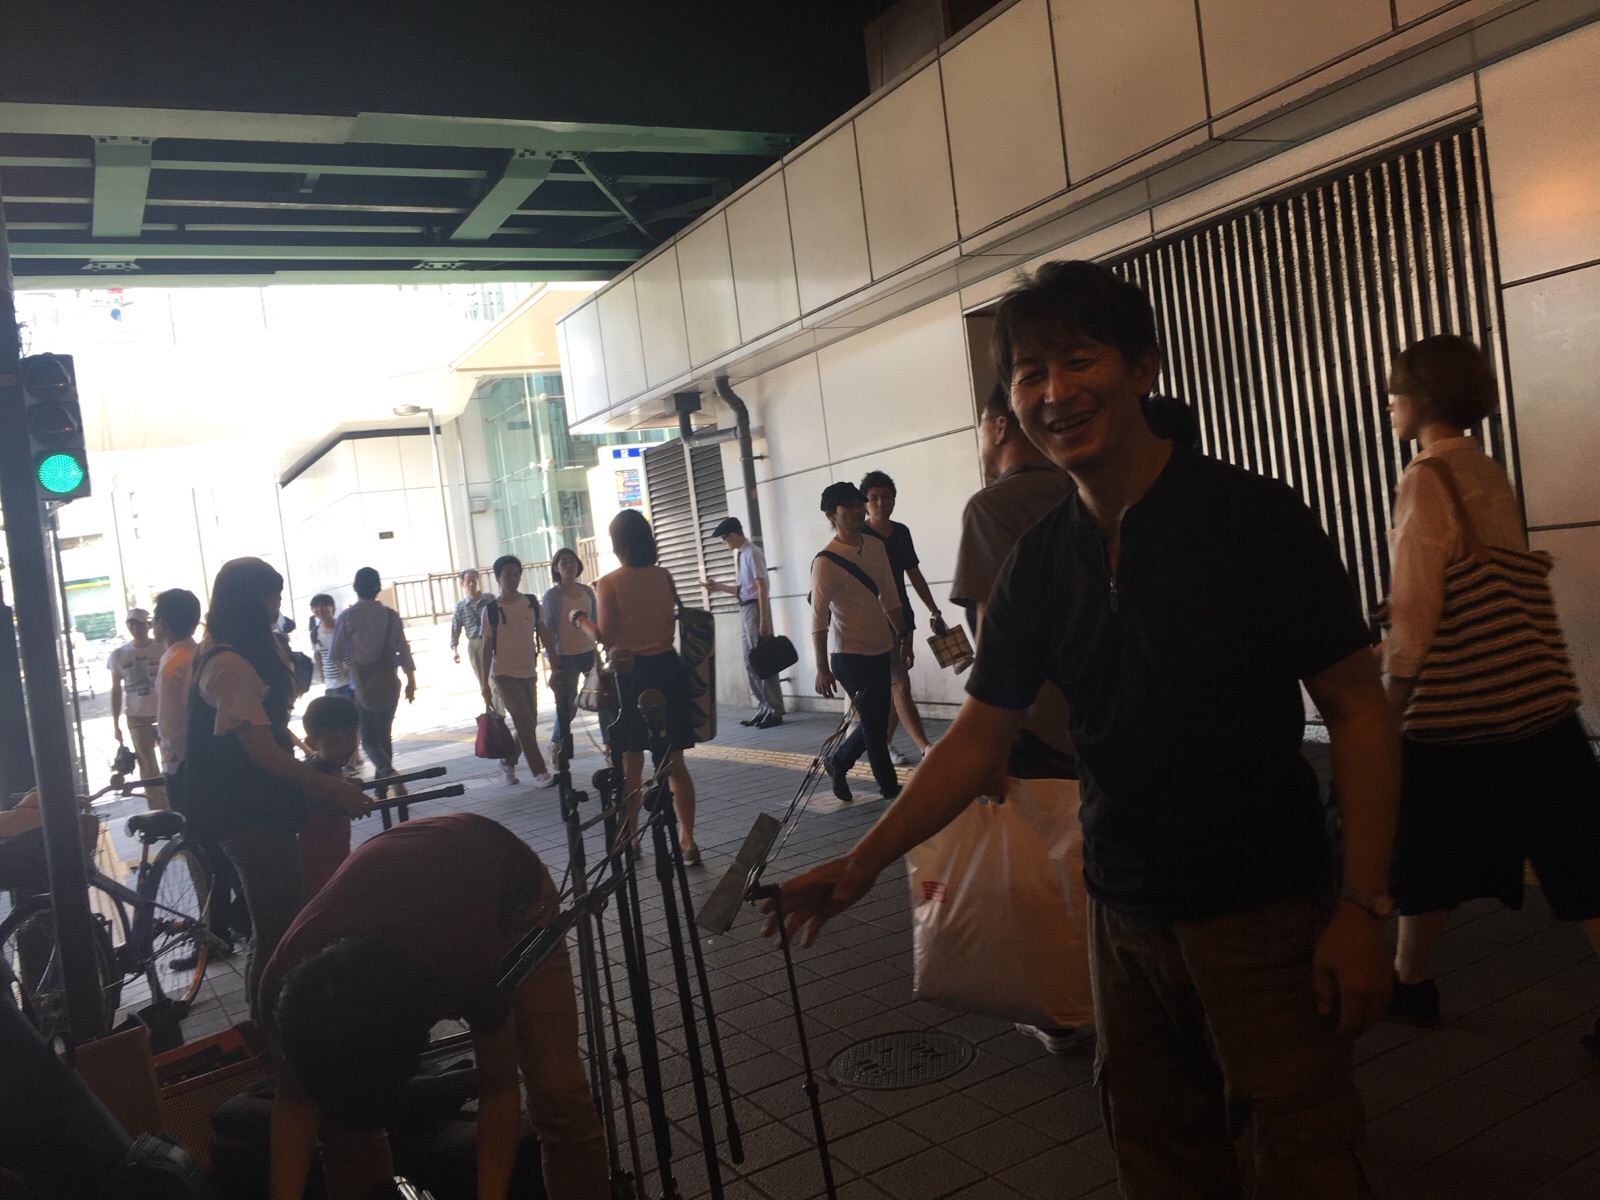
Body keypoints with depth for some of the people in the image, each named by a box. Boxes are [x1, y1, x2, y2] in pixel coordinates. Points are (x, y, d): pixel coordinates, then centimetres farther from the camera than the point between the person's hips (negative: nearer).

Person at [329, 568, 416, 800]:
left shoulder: (347, 617, -10)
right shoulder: (390, 615, -3)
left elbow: (335, 654, -5)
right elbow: (403, 650, 0)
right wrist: (411, 681, 9)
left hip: (363, 688, -3)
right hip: (389, 686, 3)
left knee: (370, 740, 3)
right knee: (385, 736, 15)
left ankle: (390, 774, -24)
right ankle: (381, 792, 19)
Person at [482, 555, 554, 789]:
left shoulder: (531, 603, 4)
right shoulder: (491, 610, -5)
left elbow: (544, 635, 10)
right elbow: (487, 647, -2)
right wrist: (485, 682, -3)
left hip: (529, 673, 4)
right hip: (504, 673, -4)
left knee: (529, 724, 9)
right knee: (525, 723, -14)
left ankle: (508, 761, 32)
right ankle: (539, 772, -10)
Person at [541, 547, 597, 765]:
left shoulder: (587, 591, 8)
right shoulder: (552, 596, -5)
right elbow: (547, 631, -6)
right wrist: (553, 662, -10)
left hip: (590, 652, 4)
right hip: (566, 657, -4)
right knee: (567, 707, 0)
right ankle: (556, 744, 21)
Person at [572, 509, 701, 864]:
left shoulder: (609, 583, -10)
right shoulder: (664, 576, 2)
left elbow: (605, 637, -11)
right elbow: (671, 624, 9)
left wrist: (580, 619, 6)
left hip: (630, 674, -3)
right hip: (668, 668, 3)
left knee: (631, 763, 10)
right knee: (674, 762, 7)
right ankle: (687, 841, 5)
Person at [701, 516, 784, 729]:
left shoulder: (752, 553, -14)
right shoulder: (738, 554, 13)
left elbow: (762, 588, -19)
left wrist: (763, 620, -22)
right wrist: (717, 586, 18)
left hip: (756, 608, -10)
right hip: (744, 609, 10)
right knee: (750, 661, 13)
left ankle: (775, 711, 2)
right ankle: (763, 707, 21)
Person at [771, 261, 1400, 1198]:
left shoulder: (1253, 517, -14)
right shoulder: (1040, 562, 0)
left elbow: (1358, 708, -11)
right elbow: (980, 739, 2)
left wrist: (1363, 906, -17)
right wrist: (864, 863, -5)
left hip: (1263, 911, -4)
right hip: (1125, 913, 5)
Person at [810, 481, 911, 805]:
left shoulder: (876, 546, 5)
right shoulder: (826, 562, -15)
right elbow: (818, 618, -15)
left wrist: (903, 637, 15)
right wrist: (823, 668, -17)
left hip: (880, 649, 7)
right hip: (849, 654, -7)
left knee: (877, 721, 14)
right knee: (874, 723, 1)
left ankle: (837, 763, 35)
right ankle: (889, 786, 18)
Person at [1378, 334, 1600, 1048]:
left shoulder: (1427, 478, -12)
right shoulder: (1491, 475, 11)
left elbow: (1415, 608, -15)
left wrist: (1389, 703, -8)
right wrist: (1400, 649, 21)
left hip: (1456, 710, -7)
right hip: (1537, 702, 7)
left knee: (1428, 860, 11)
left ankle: (1410, 985, 27)